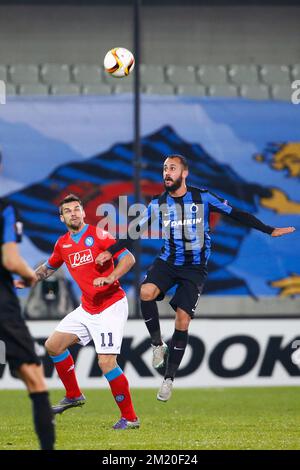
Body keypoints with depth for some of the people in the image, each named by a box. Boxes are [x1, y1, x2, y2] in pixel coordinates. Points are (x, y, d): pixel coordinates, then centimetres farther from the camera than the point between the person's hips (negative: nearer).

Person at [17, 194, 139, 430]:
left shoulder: (97, 235, -12)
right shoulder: (63, 244, 9)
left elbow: (128, 258, -17)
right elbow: (49, 267, 29)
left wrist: (110, 278, -31)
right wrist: (26, 281, 18)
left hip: (111, 306, -8)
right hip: (87, 308, 8)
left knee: (106, 362, -17)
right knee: (53, 345, 8)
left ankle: (130, 417, -6)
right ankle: (74, 395, 25)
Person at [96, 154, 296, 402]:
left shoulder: (203, 198, -8)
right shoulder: (158, 204, -1)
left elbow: (236, 214, -4)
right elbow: (136, 231, 8)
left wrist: (270, 230, -7)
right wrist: (111, 251, 3)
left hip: (195, 268, -2)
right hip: (168, 261, 2)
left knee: (183, 320, -10)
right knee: (147, 291, -29)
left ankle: (169, 379, 1)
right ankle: (157, 344, -9)